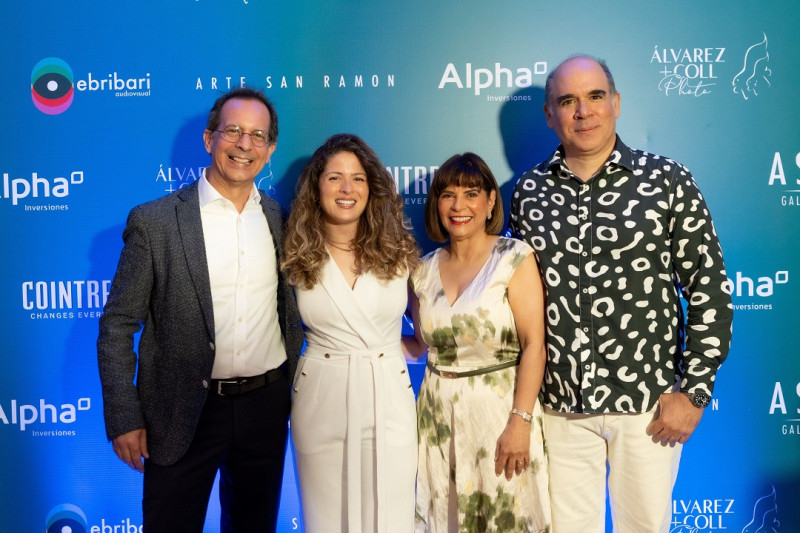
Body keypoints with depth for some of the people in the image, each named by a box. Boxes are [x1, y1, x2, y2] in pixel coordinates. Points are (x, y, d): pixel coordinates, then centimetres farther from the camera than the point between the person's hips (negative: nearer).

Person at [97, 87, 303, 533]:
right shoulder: (154, 221, -9)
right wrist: (124, 419, -8)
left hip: (266, 406, 4)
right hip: (182, 413, -3)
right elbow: (117, 328, -6)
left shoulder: (282, 221, 1)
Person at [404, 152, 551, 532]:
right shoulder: (424, 270, 4)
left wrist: (520, 421, -18)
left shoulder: (515, 258, -9)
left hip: (500, 406, -4)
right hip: (439, 413, 4)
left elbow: (533, 345, -13)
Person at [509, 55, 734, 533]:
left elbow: (710, 291, -4)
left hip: (648, 403, -2)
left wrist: (693, 390, -8)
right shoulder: (528, 191, 2)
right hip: (560, 404, 2)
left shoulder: (667, 181, -5)